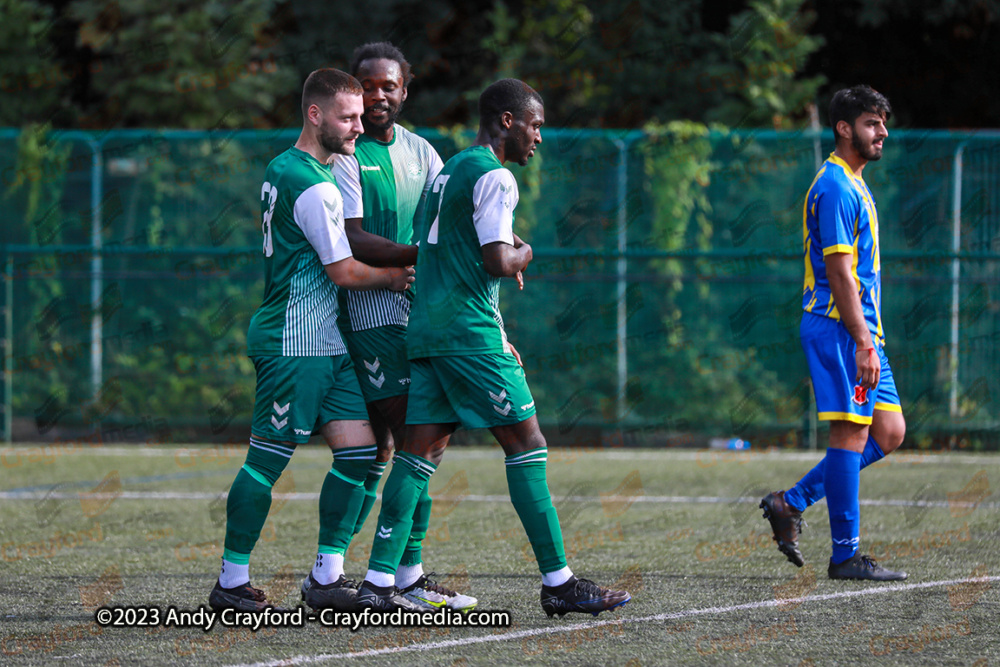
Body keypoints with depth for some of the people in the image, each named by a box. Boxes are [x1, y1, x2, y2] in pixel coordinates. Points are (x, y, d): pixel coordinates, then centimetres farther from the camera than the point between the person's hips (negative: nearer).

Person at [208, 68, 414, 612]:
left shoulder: (280, 169, 16)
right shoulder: (314, 187, -16)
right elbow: (343, 272, -14)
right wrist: (395, 278, 3)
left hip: (325, 344, 10)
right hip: (298, 343, -10)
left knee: (359, 451, 4)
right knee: (267, 459, -5)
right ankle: (231, 582, 0)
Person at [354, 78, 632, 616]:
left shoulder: (449, 170, 21)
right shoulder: (494, 177, -10)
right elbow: (498, 263, -19)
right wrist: (523, 255, 2)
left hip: (424, 327, 9)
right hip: (470, 333, -9)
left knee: (419, 453, 4)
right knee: (526, 445, -3)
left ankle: (378, 584, -3)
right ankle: (557, 582, -1)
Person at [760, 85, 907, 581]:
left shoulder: (852, 185, 19)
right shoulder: (836, 187, -13)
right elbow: (839, 272, -19)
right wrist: (863, 343, -22)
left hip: (858, 330, 10)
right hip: (840, 329, -10)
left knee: (888, 432, 8)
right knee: (852, 433, -7)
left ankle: (791, 503, 13)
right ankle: (845, 555, -3)